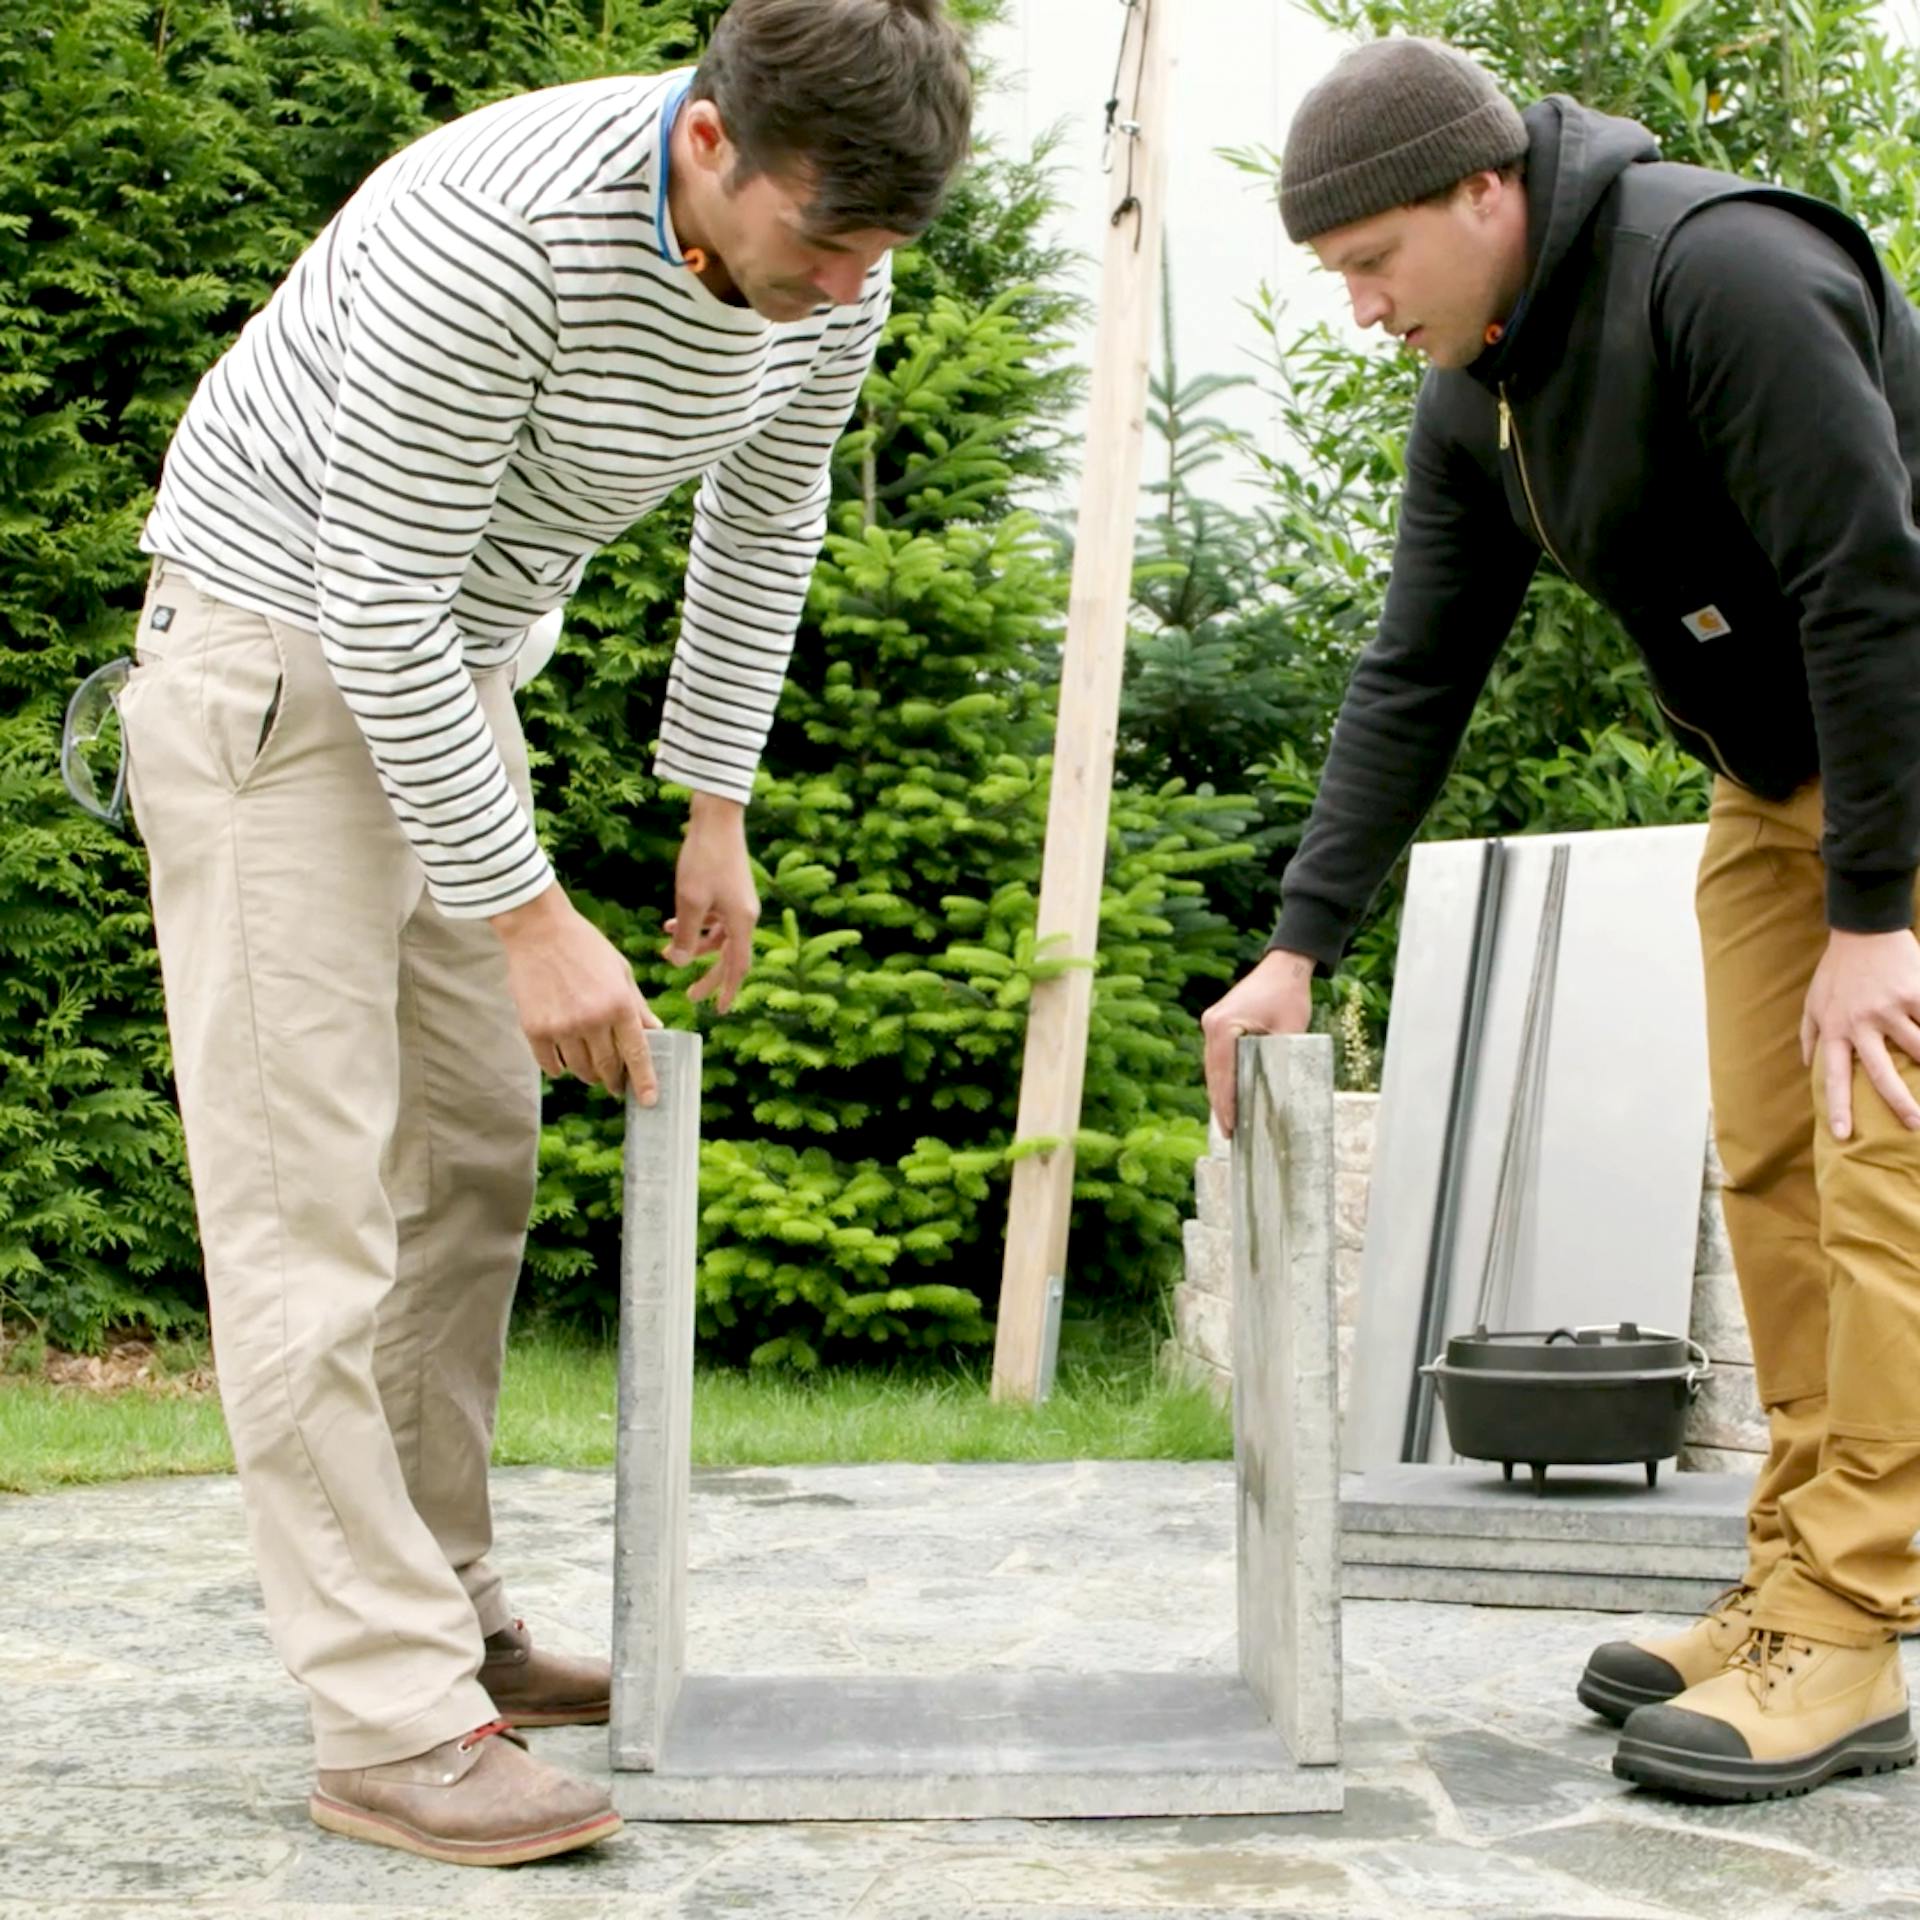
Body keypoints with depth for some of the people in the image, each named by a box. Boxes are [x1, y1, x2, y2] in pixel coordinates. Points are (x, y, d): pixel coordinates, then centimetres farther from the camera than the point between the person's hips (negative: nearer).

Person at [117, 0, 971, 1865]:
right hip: (274, 642, -8)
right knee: (309, 1181, -11)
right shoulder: (499, 233, -33)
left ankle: (448, 1621, 20)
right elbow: (374, 598, -28)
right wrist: (532, 921, -25)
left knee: (474, 1159, 9)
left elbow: (765, 521, 8)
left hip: (450, 659, 8)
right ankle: (392, 1723, -10)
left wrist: (714, 805, 9)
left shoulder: (831, 267, -10)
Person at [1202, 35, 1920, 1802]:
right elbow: (1416, 680, 3)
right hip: (1773, 772, 8)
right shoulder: (1473, 400, 1)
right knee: (1769, 1171, 6)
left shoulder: (1720, 269, -26)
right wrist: (1301, 947, -2)